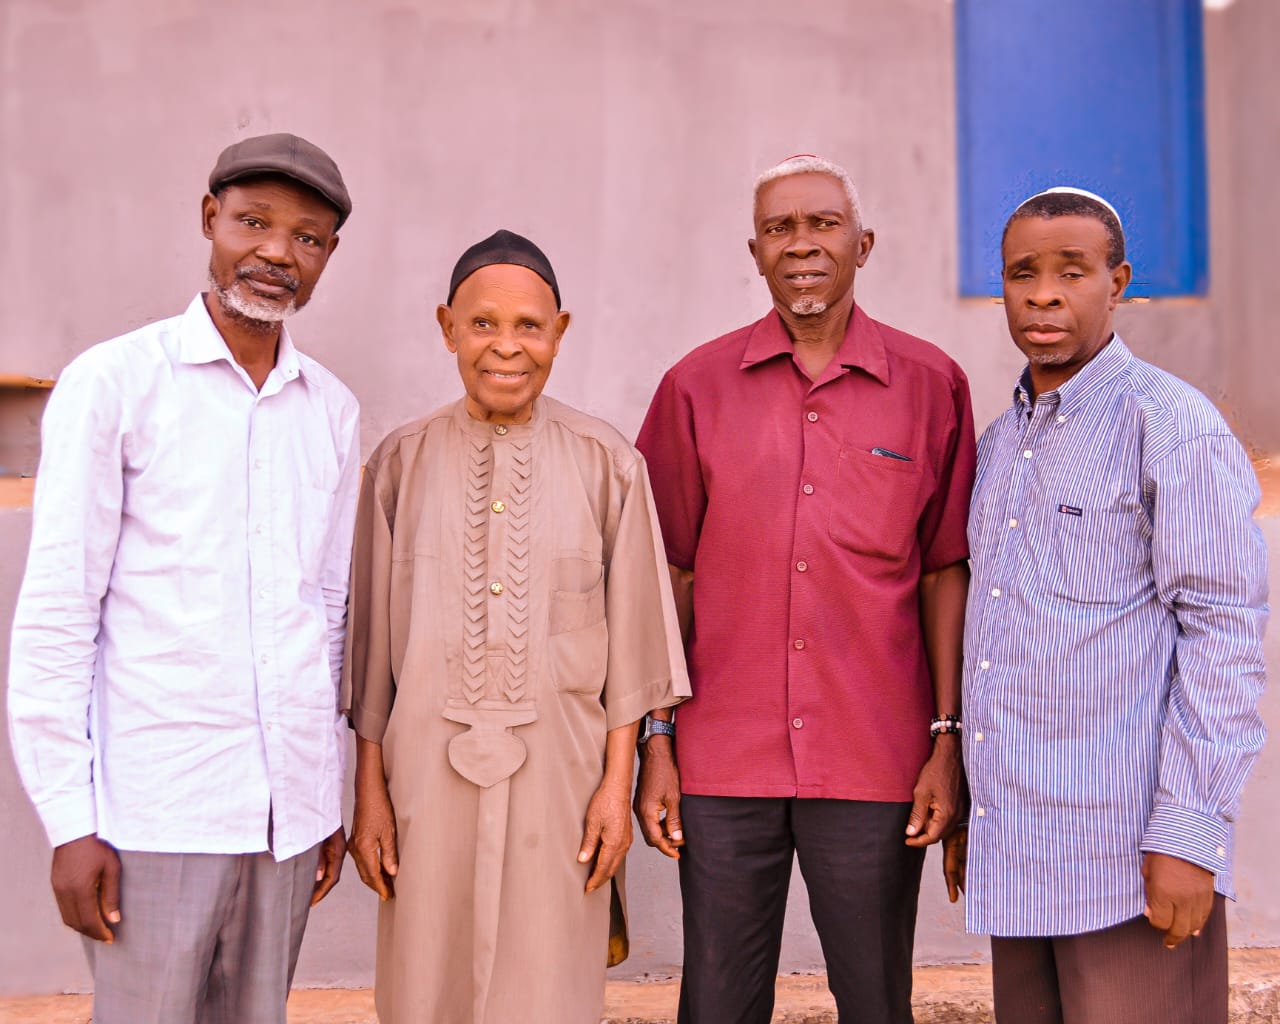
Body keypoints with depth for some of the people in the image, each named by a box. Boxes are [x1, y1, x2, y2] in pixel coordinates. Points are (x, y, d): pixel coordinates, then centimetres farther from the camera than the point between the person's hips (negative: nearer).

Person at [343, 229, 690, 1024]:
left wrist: (618, 781, -2)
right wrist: (369, 789, 3)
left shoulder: (606, 464, 0)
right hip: (431, 775, 1)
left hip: (556, 775, -1)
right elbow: (373, 640, 6)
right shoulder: (402, 463, 3)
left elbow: (630, 639, 2)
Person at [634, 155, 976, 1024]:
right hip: (723, 765, 1)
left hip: (875, 769, 0)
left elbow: (945, 570, 3)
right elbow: (670, 576, 5)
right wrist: (655, 745, 2)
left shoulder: (930, 384, 3)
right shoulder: (697, 387, 4)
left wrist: (947, 739, -2)